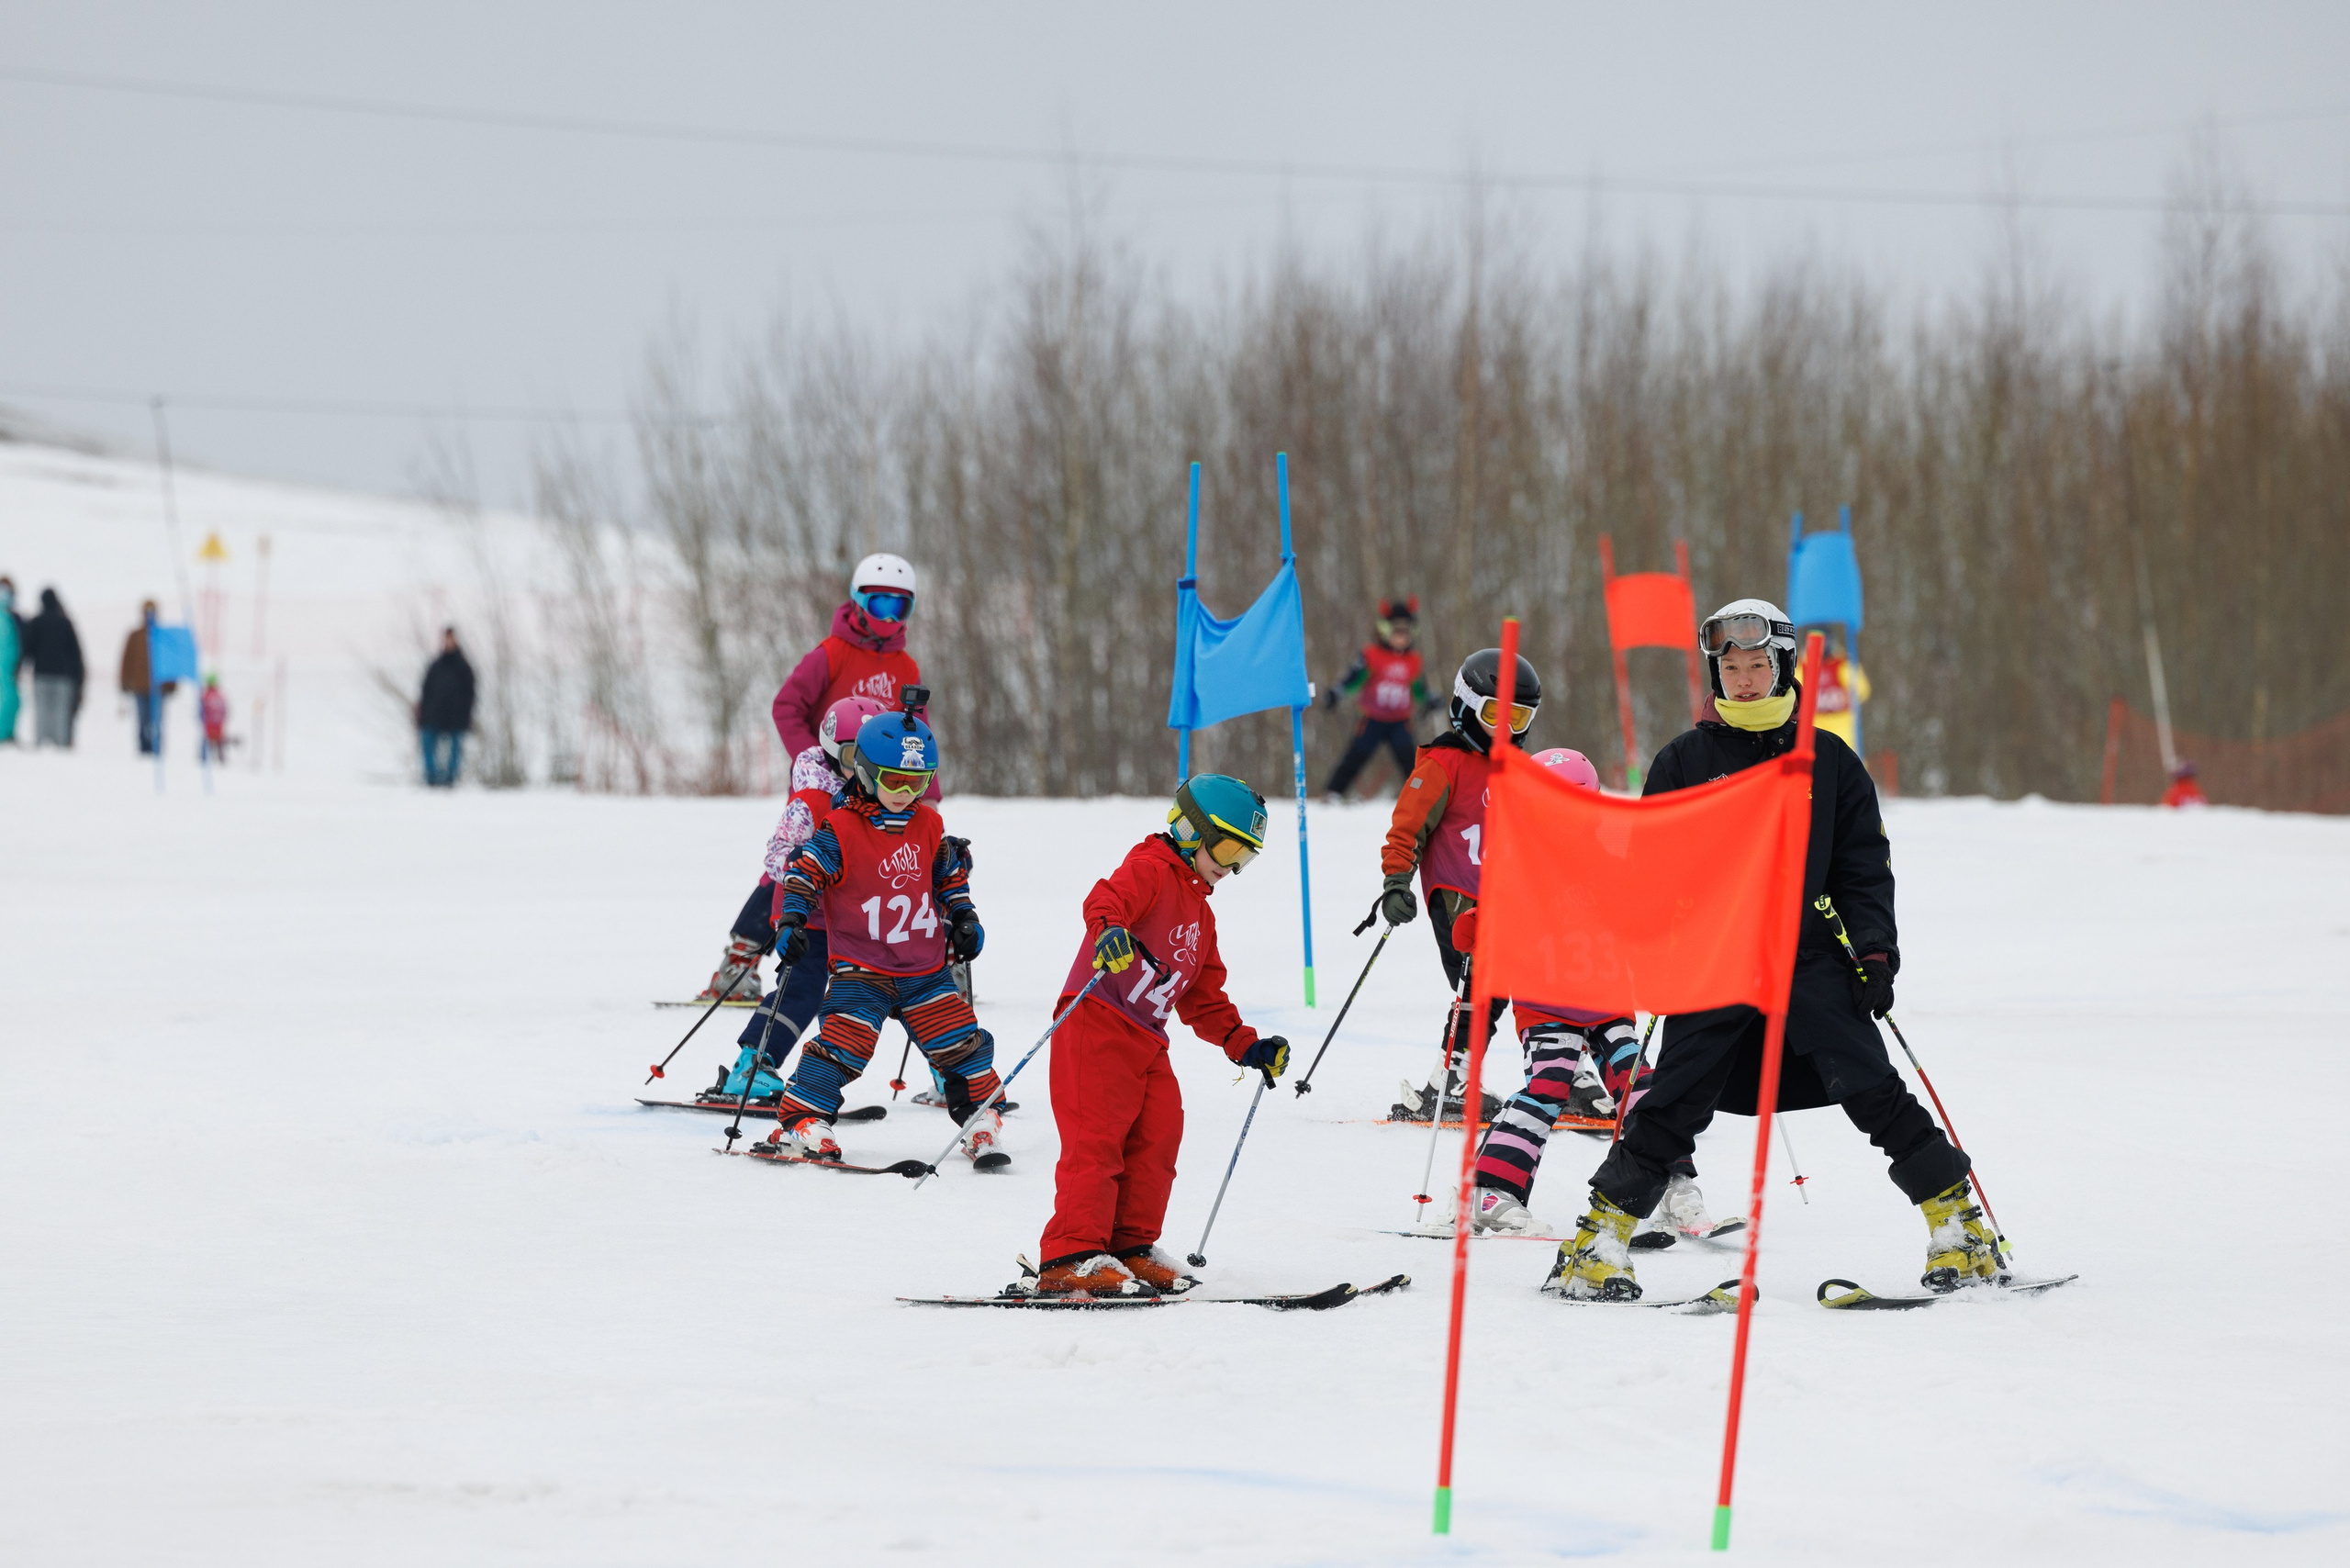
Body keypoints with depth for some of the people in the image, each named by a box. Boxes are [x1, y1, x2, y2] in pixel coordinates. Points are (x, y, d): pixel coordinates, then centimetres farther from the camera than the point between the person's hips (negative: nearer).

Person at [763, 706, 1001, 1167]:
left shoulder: (929, 826, 8)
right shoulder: (840, 831, -10)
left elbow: (950, 874, 23)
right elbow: (803, 874, -10)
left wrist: (962, 918, 14)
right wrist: (791, 924, -20)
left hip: (926, 968, 5)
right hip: (860, 968, -5)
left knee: (961, 1042, 1)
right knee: (843, 1043, -18)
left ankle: (982, 1120, 14)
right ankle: (799, 1121, -12)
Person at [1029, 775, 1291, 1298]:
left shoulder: (1201, 914, 27)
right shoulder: (1150, 871, -3)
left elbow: (1203, 1000, 30)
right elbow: (1106, 898, -26)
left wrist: (1246, 1047, 21)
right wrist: (1110, 928, -49)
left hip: (1148, 1039, 9)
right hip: (1097, 1022, -9)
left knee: (1158, 1138, 0)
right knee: (1096, 1139, -14)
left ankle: (1130, 1248, 9)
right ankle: (1071, 1257, -17)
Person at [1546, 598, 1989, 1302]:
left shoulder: (1828, 761, 9)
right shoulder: (1684, 761, 7)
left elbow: (1864, 868, 11)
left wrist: (1875, 950, 0)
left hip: (1811, 959, 0)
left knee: (1875, 1095, -7)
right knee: (1671, 1110, -6)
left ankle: (1958, 1224, 0)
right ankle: (1599, 1243, 3)